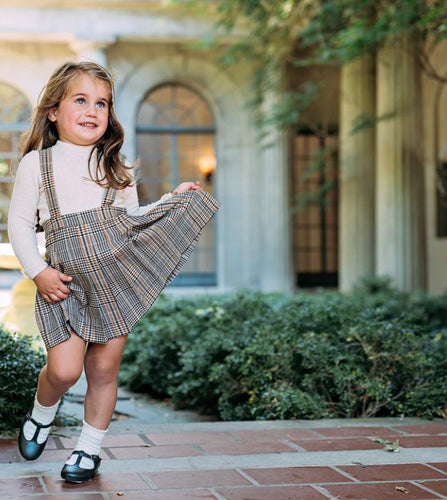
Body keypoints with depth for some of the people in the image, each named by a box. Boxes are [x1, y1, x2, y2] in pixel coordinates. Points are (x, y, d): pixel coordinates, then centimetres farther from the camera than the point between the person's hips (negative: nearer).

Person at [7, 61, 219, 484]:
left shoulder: (116, 166, 14)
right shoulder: (36, 163, 5)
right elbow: (19, 223, 3)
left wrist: (173, 199, 7)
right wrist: (38, 272, -7)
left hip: (119, 275, 2)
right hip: (65, 282, -2)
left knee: (104, 367, 4)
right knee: (64, 369, -12)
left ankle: (89, 448, 22)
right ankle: (41, 416, 22)